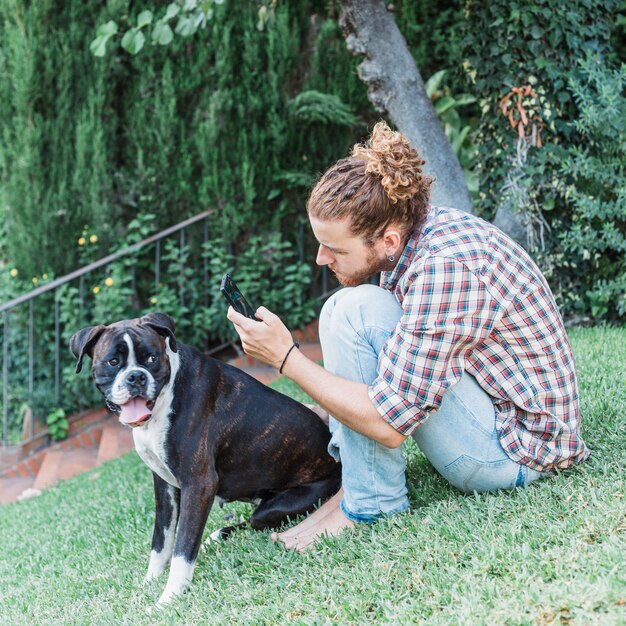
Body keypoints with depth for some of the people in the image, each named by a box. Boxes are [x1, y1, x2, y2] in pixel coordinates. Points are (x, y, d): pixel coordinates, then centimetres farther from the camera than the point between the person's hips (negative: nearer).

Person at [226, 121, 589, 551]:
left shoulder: (445, 270, -29)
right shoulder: (408, 230, -1)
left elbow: (389, 423, -28)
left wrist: (286, 358, -20)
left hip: (517, 449, -10)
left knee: (357, 308, -22)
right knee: (341, 309, 14)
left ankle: (372, 502, -11)